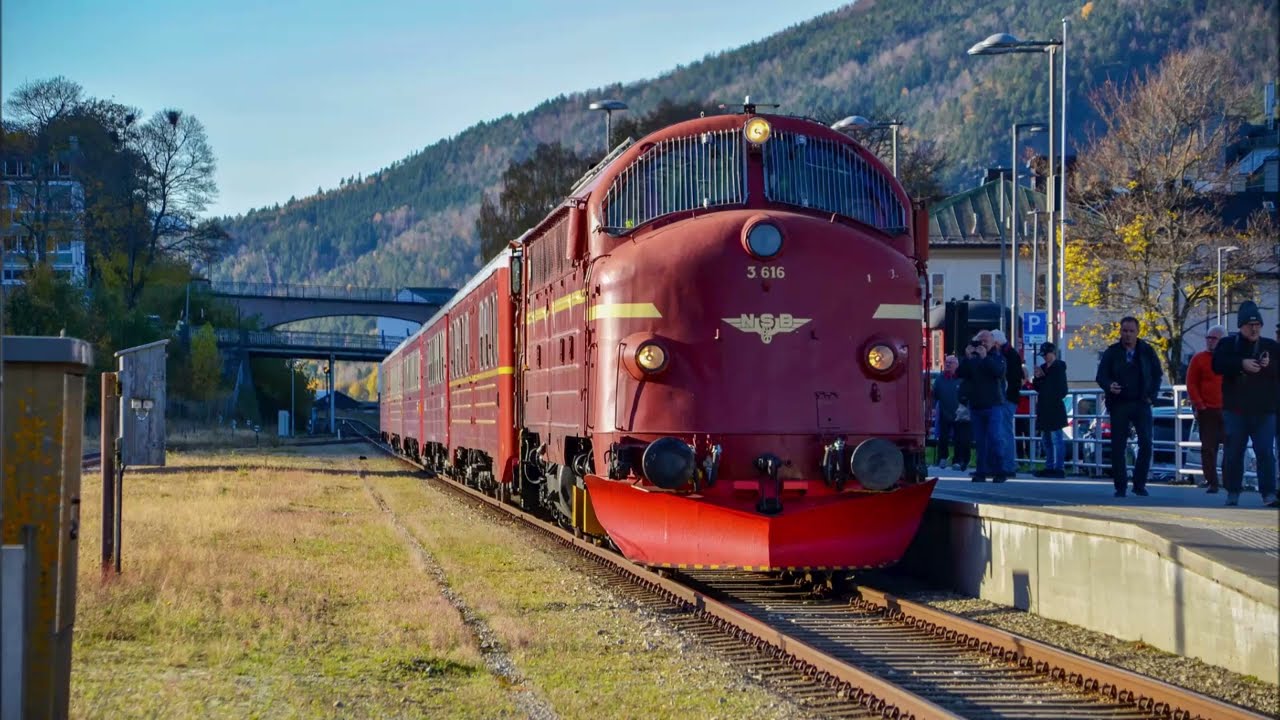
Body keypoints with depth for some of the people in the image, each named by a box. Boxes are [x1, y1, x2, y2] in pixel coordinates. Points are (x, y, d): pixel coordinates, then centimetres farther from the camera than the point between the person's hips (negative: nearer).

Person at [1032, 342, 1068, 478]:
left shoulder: (1059, 367, -7)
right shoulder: (1043, 367, 15)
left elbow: (1062, 390, -10)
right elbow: (1037, 387, 16)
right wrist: (1037, 378, -1)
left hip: (1055, 409, -9)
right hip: (1044, 408, 9)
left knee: (1056, 439, -9)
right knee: (1046, 440, 12)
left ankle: (1058, 468, -9)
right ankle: (1049, 467, 18)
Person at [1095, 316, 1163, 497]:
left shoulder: (1147, 351, 6)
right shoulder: (1111, 353, 2)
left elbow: (1157, 374, 12)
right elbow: (1101, 376, 0)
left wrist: (1152, 396, 0)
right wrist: (1109, 386, -22)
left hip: (1141, 403, 1)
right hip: (1119, 404, -1)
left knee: (1146, 444, -7)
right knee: (1118, 446, -2)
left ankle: (1139, 484, 4)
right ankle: (1120, 486, 5)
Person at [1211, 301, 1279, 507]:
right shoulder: (1228, 344, 6)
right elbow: (1217, 365, -9)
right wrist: (1241, 364, -21)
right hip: (1235, 409, 0)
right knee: (1233, 452, 3)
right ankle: (1232, 493, 13)